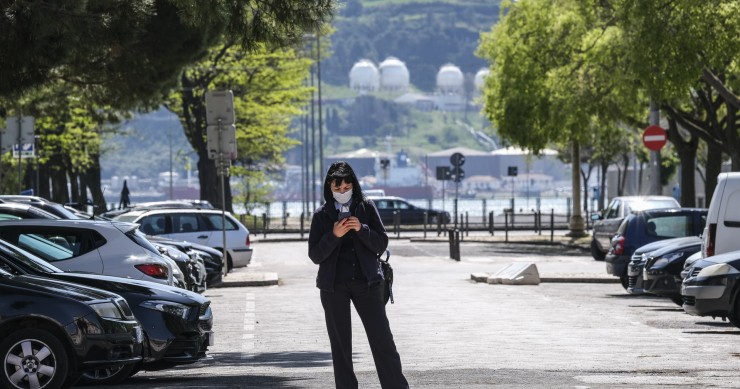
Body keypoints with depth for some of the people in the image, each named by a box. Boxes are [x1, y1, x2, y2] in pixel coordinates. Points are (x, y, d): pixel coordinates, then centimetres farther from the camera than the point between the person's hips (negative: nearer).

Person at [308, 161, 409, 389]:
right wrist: (334, 235, -18)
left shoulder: (367, 208, 3)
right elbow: (315, 255, -2)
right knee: (340, 344, 5)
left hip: (366, 282, -1)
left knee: (382, 340, -4)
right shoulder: (322, 215, 3)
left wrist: (361, 229, -16)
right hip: (334, 286, 1)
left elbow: (381, 244, 1)